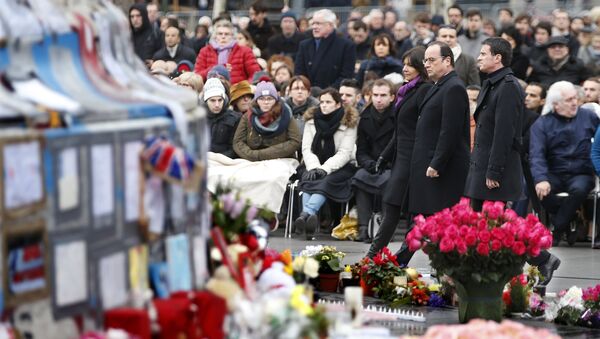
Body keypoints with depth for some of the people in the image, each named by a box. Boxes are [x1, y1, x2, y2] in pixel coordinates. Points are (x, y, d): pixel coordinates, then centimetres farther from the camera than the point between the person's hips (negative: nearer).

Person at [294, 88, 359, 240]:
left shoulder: (348, 122, -2)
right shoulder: (312, 120, 9)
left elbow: (344, 153, -10)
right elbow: (306, 148, 2)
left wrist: (326, 169, -23)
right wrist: (314, 167, -17)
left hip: (340, 166, -3)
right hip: (316, 164, 3)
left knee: (326, 181, -35)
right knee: (308, 180, -31)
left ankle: (306, 213, -55)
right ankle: (311, 218, -52)